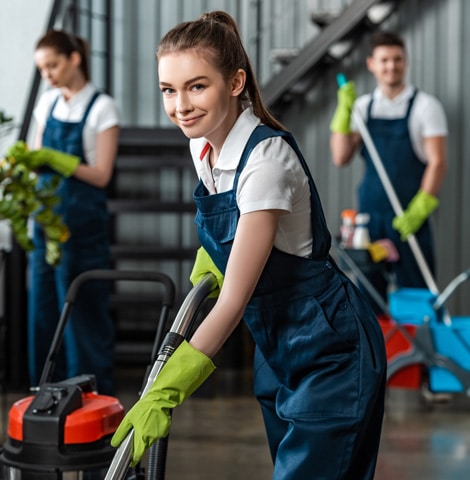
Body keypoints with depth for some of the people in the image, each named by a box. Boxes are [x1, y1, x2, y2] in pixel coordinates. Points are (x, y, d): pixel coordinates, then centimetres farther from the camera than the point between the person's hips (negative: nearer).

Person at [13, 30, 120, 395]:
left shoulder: (101, 107, -8)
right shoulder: (48, 103, 10)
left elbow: (101, 174, -12)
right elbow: (39, 159, 14)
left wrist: (54, 158, -21)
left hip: (82, 221, -6)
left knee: (84, 308, -1)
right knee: (43, 304, 9)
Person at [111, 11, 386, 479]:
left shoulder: (267, 158, -26)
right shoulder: (202, 144, -2)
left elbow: (233, 301, -27)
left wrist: (162, 396, -27)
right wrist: (206, 265, 2)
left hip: (329, 351, -8)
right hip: (276, 346, 8)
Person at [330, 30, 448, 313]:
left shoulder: (425, 106, -2)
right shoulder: (362, 106, 10)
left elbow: (437, 162, -7)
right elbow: (341, 158, 3)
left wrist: (419, 210, -16)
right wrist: (344, 111, -5)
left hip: (410, 216, -4)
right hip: (369, 214, 4)